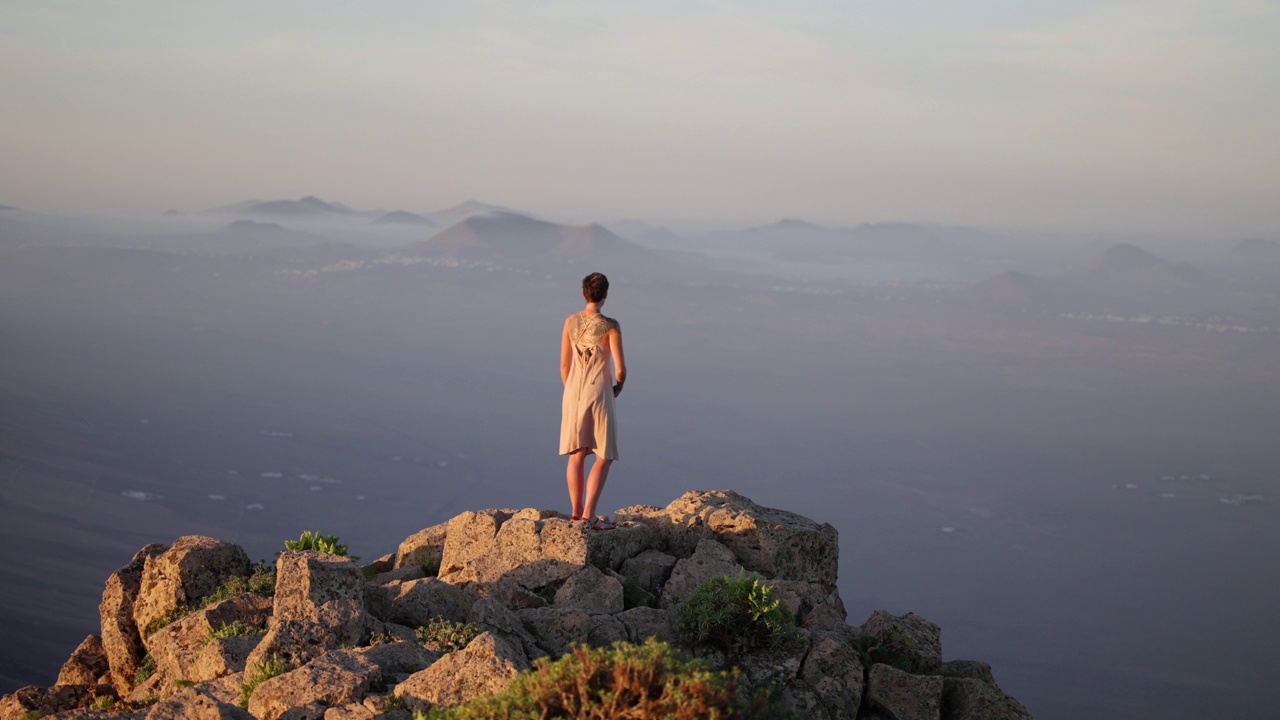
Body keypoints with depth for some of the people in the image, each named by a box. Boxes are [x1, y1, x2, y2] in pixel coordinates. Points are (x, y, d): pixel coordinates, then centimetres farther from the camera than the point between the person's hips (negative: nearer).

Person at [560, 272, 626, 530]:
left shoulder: (570, 322, 1)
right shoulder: (610, 326, -12)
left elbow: (564, 365, 6)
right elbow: (620, 369, -12)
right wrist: (617, 389, 10)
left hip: (573, 392, 5)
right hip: (599, 393, -5)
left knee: (577, 454, 12)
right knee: (604, 457, 2)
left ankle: (577, 512, 15)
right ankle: (589, 514, -8)